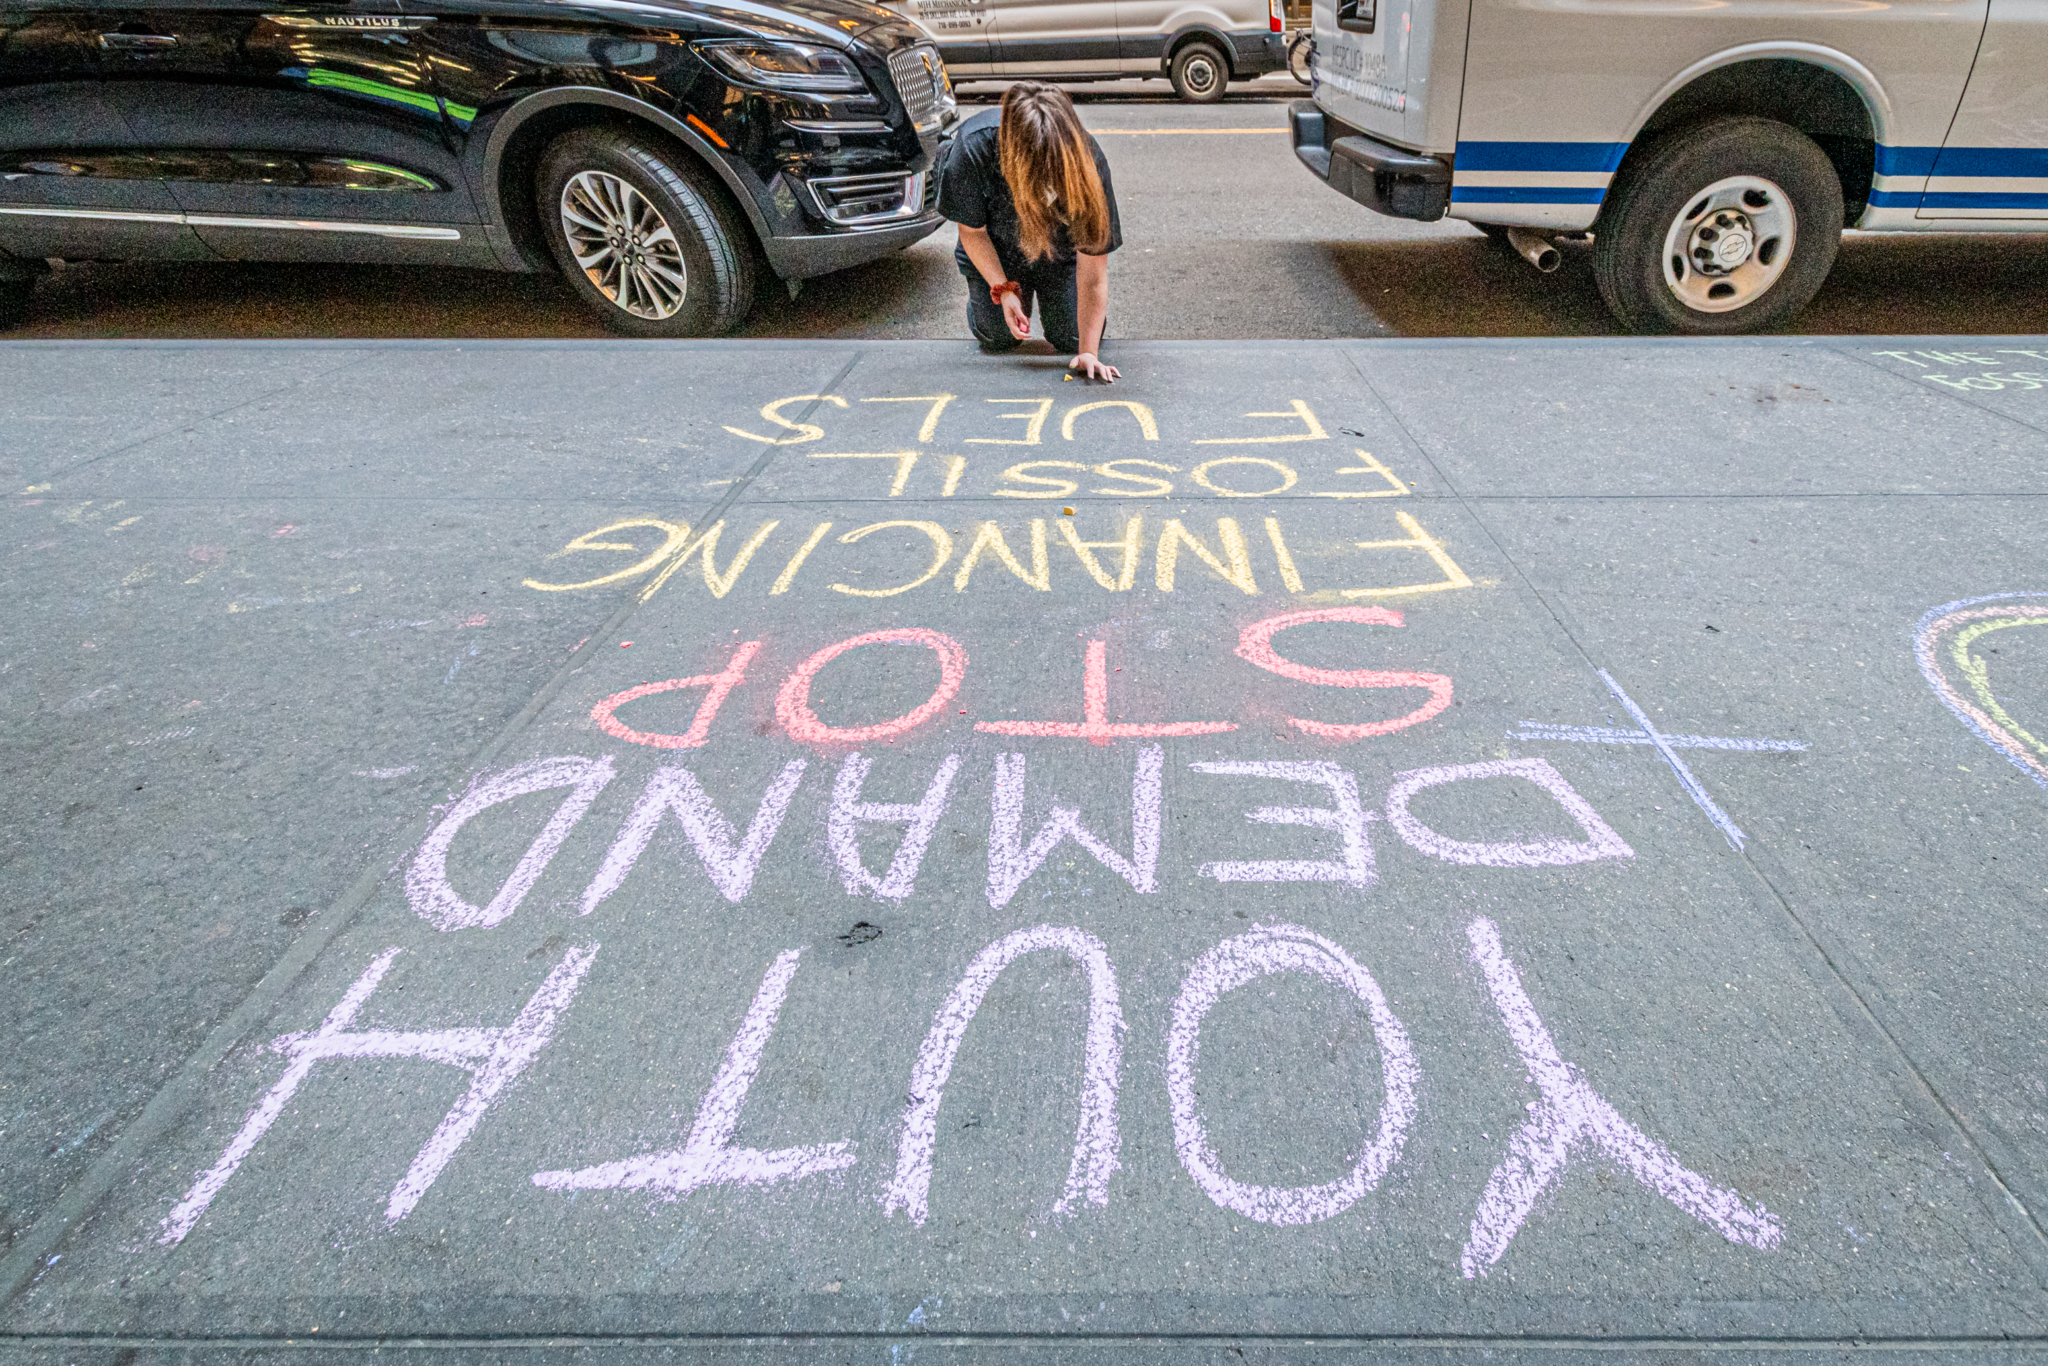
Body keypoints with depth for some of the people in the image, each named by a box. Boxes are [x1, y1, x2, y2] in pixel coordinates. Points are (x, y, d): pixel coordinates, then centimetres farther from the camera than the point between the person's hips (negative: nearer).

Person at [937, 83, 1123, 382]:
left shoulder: (1087, 162, -36)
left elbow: (1093, 274, -31)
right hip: (996, 251, 0)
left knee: (1072, 338, -4)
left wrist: (1088, 351, -35)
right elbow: (972, 231, -15)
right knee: (997, 338, -5)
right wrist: (1003, 289, -21)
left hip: (1061, 251, 0)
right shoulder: (973, 147, -37)